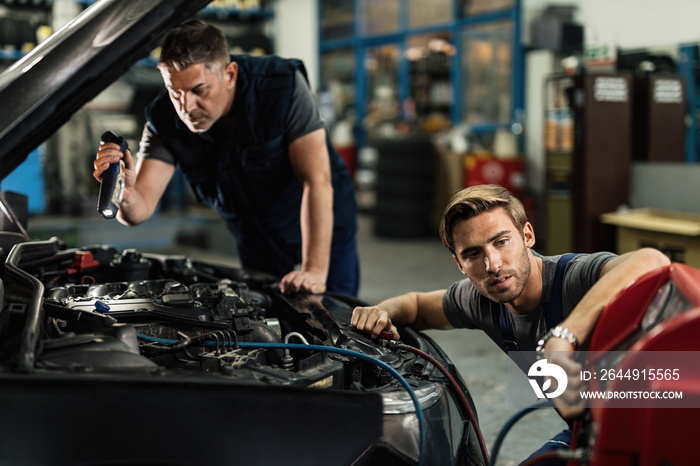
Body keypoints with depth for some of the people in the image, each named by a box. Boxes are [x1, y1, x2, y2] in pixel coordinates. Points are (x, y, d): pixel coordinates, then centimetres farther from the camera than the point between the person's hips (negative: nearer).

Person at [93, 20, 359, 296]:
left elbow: (317, 181, -33)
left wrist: (315, 271, -41)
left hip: (324, 234, -3)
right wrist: (125, 193, -51)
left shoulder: (284, 86, -29)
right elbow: (141, 209, -25)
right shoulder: (164, 120, -19)